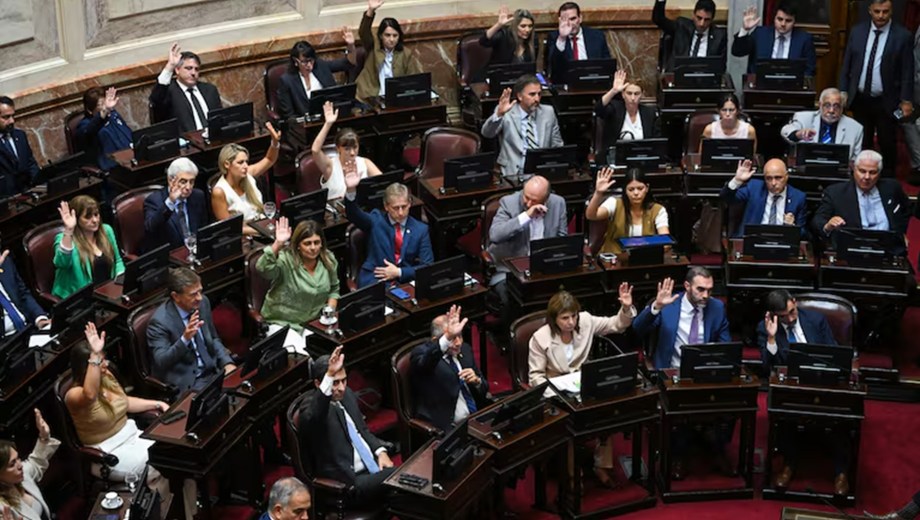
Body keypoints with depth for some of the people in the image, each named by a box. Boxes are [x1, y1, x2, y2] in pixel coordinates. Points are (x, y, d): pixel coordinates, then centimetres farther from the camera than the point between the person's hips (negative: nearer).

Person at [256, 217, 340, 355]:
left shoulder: (329, 259, 2)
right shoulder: (286, 260, -15)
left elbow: (334, 288, 16)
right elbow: (262, 268, -36)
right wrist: (278, 244, -44)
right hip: (282, 323, -5)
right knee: (295, 354, -30)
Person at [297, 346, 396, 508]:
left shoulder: (347, 394, 12)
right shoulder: (312, 409, -13)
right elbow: (313, 418, -39)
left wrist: (380, 451, 4)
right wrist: (329, 376, -51)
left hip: (373, 465, 8)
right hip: (350, 483, -8)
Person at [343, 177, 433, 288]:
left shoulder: (421, 229, 8)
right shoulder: (376, 220, 7)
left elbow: (427, 266, 5)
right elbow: (354, 215, -13)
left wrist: (399, 272, -8)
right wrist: (351, 191, -33)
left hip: (405, 280, 2)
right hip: (374, 280, -2)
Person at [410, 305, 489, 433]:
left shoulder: (465, 349, 12)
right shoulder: (422, 353, -6)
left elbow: (484, 390, 19)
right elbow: (423, 362, -33)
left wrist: (477, 381, -5)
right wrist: (448, 338, -49)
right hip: (446, 428, -7)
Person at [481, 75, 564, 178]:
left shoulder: (548, 112, 10)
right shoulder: (506, 112, 1)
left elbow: (557, 146, 15)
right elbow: (487, 133, -13)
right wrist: (499, 114, -30)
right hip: (514, 173, -2)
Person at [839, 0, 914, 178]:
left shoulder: (903, 36, -8)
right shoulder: (857, 31, 2)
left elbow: (907, 71, -5)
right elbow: (846, 65, 8)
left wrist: (906, 100, -6)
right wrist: (843, 91, 5)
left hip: (886, 102, -3)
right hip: (859, 99, 3)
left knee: (888, 145, 7)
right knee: (862, 143, 12)